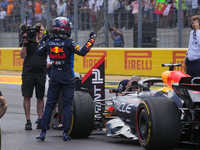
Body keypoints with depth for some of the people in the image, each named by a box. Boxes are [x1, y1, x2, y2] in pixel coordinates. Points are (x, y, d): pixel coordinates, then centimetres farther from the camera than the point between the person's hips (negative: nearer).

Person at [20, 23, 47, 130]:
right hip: (28, 73, -1)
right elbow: (22, 55, -3)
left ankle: (40, 120, 11)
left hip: (41, 74, 1)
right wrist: (25, 43, -12)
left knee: (40, 97, 5)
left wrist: (37, 42, -14)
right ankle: (28, 121, 3)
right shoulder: (28, 42, 5)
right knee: (27, 97, -2)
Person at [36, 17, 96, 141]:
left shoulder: (49, 42, -2)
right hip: (68, 78, -4)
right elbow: (82, 52, -21)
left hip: (54, 77, 4)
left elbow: (39, 51, 14)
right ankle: (66, 133, 0)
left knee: (49, 104, 9)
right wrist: (92, 39, -11)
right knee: (67, 105, 3)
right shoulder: (68, 42, -16)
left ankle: (43, 132, 7)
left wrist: (43, 40, 29)